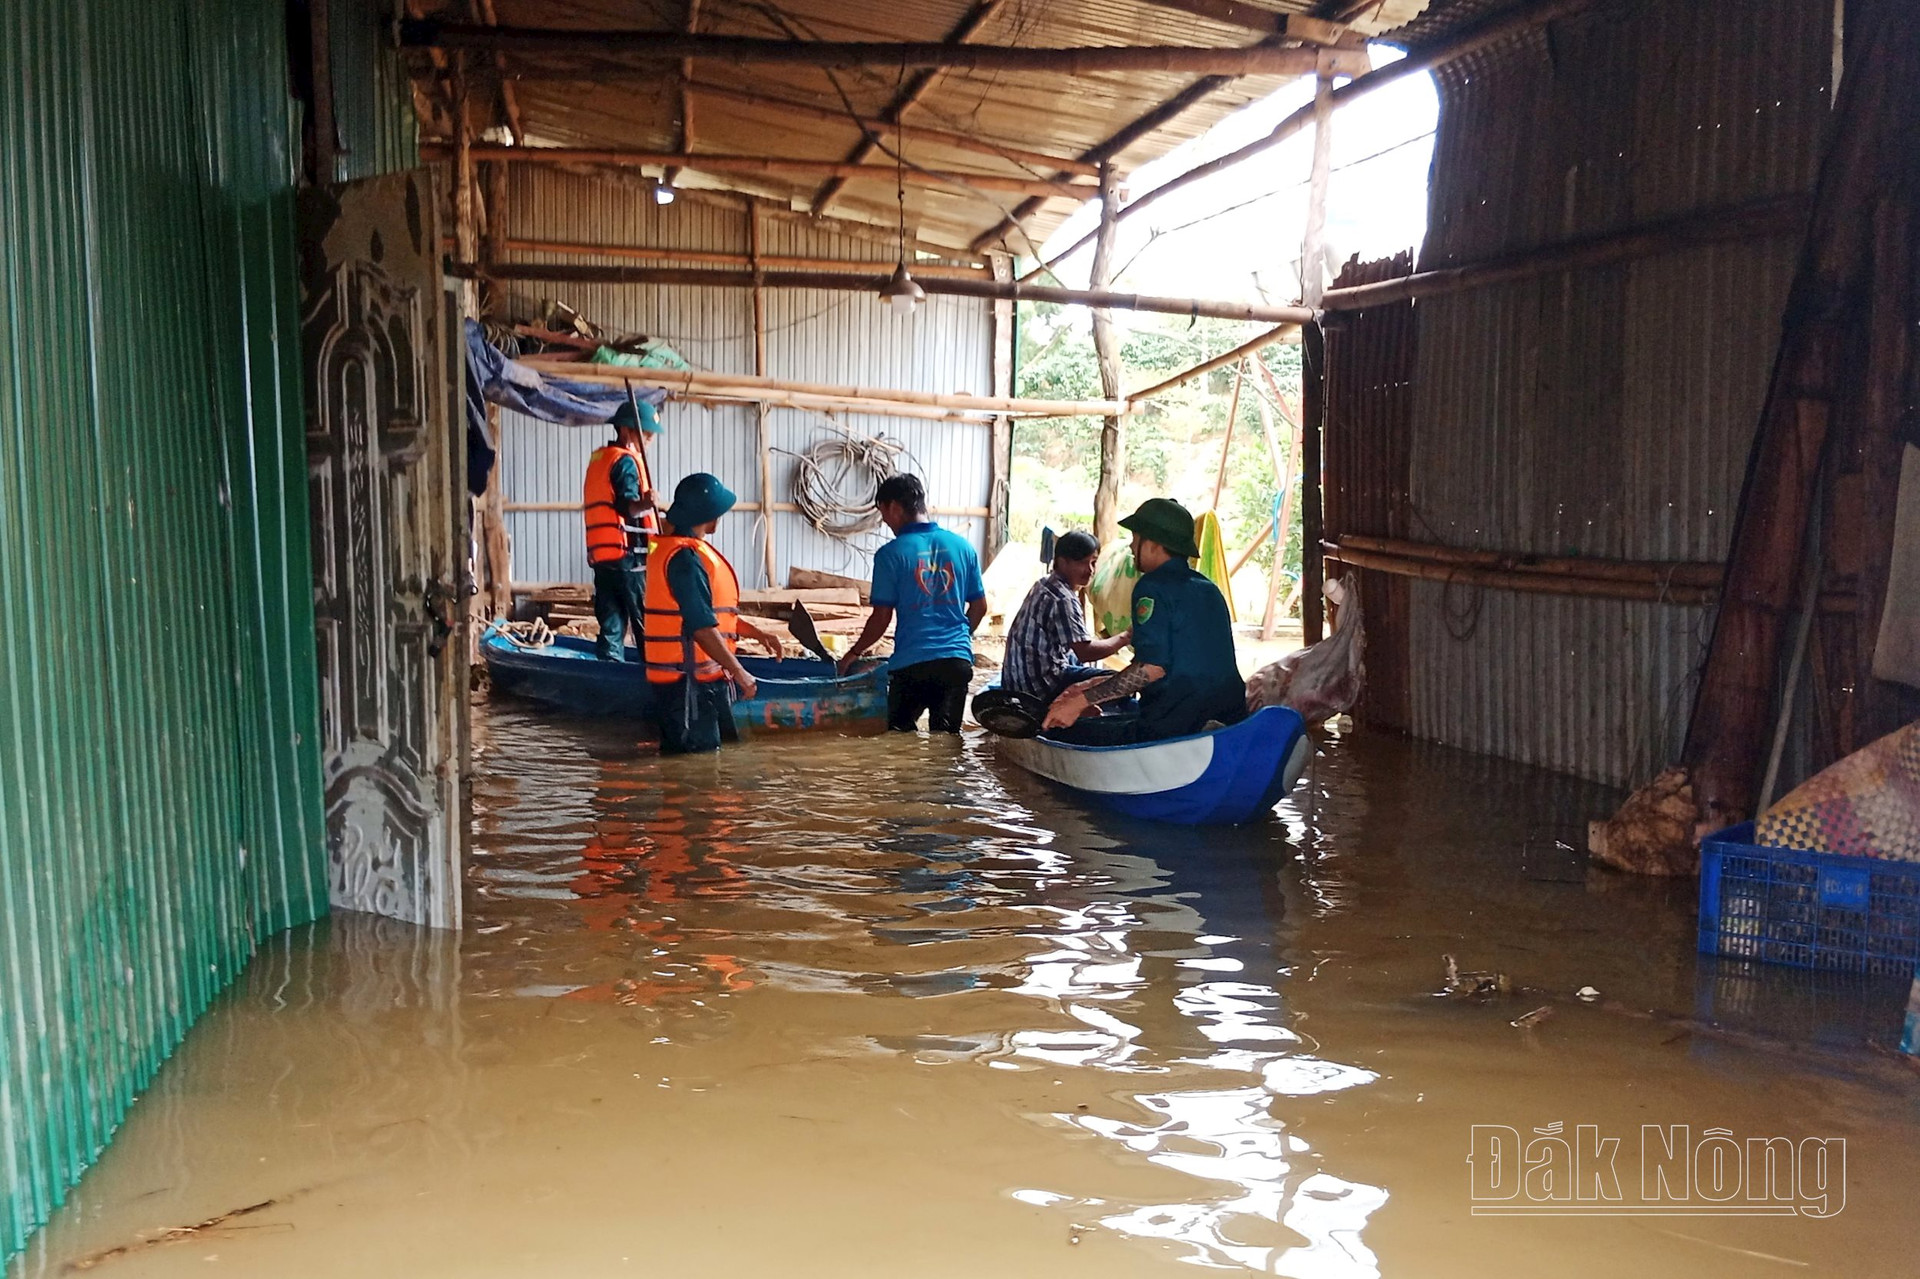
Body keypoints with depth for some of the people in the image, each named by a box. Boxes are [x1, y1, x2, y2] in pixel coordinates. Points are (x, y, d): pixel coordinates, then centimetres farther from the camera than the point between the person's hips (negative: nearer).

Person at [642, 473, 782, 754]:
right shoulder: (684, 558, -20)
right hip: (687, 681, -11)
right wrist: (738, 671, -20)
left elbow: (711, 610, 24)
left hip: (702, 678, 11)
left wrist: (755, 633, 21)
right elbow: (702, 628, -24)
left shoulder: (691, 551, 14)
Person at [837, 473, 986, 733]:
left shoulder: (891, 554, -6)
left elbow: (881, 618, -5)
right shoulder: (962, 546, 6)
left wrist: (853, 654, 10)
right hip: (957, 661, 4)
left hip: (912, 663, -3)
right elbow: (979, 606, 12)